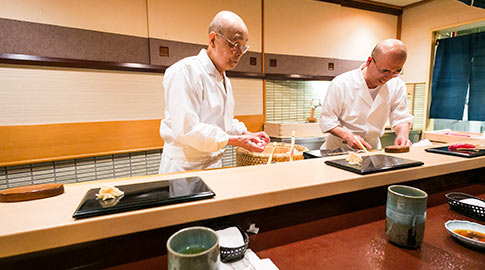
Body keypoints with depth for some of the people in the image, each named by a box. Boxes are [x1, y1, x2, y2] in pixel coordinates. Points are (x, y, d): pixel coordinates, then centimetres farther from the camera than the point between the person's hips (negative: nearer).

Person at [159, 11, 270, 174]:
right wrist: (235, 141, -24)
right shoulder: (186, 71, -18)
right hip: (184, 167, -8)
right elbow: (186, 129, -26)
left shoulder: (224, 80, 13)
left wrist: (247, 134, 4)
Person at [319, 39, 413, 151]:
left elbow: (401, 117, 6)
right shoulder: (341, 84, -18)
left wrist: (403, 134, -16)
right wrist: (348, 136, -27)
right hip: (339, 148, -3)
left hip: (372, 148, 3)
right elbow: (327, 120, -12)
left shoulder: (397, 86, -3)